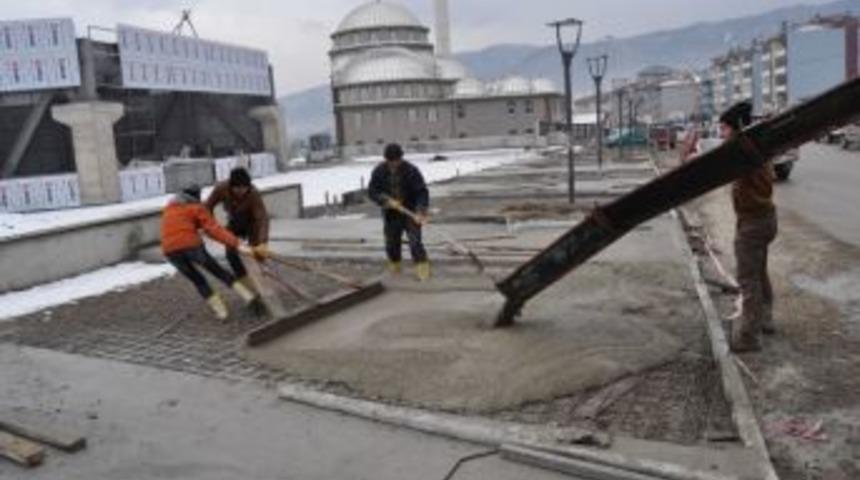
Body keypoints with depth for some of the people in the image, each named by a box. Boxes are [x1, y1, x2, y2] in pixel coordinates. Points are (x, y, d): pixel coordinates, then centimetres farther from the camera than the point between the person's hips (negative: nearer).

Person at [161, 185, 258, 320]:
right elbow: (214, 229, -5)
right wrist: (237, 245, -11)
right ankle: (248, 296, 13)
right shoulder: (197, 207, 7)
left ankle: (220, 311, 15)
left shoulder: (169, 207, 24)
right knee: (217, 270, 15)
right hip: (191, 245, -4)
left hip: (170, 250, 4)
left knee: (197, 280, 20)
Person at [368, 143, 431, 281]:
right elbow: (372, 192, -5)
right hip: (391, 214, 3)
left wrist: (421, 212, -32)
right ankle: (394, 265, 38)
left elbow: (422, 192, -18)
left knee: (415, 242, -15)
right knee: (391, 243, 12)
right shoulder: (379, 172, -6)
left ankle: (423, 269, -8)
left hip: (410, 212, -3)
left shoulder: (412, 171, -16)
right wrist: (387, 201, -21)